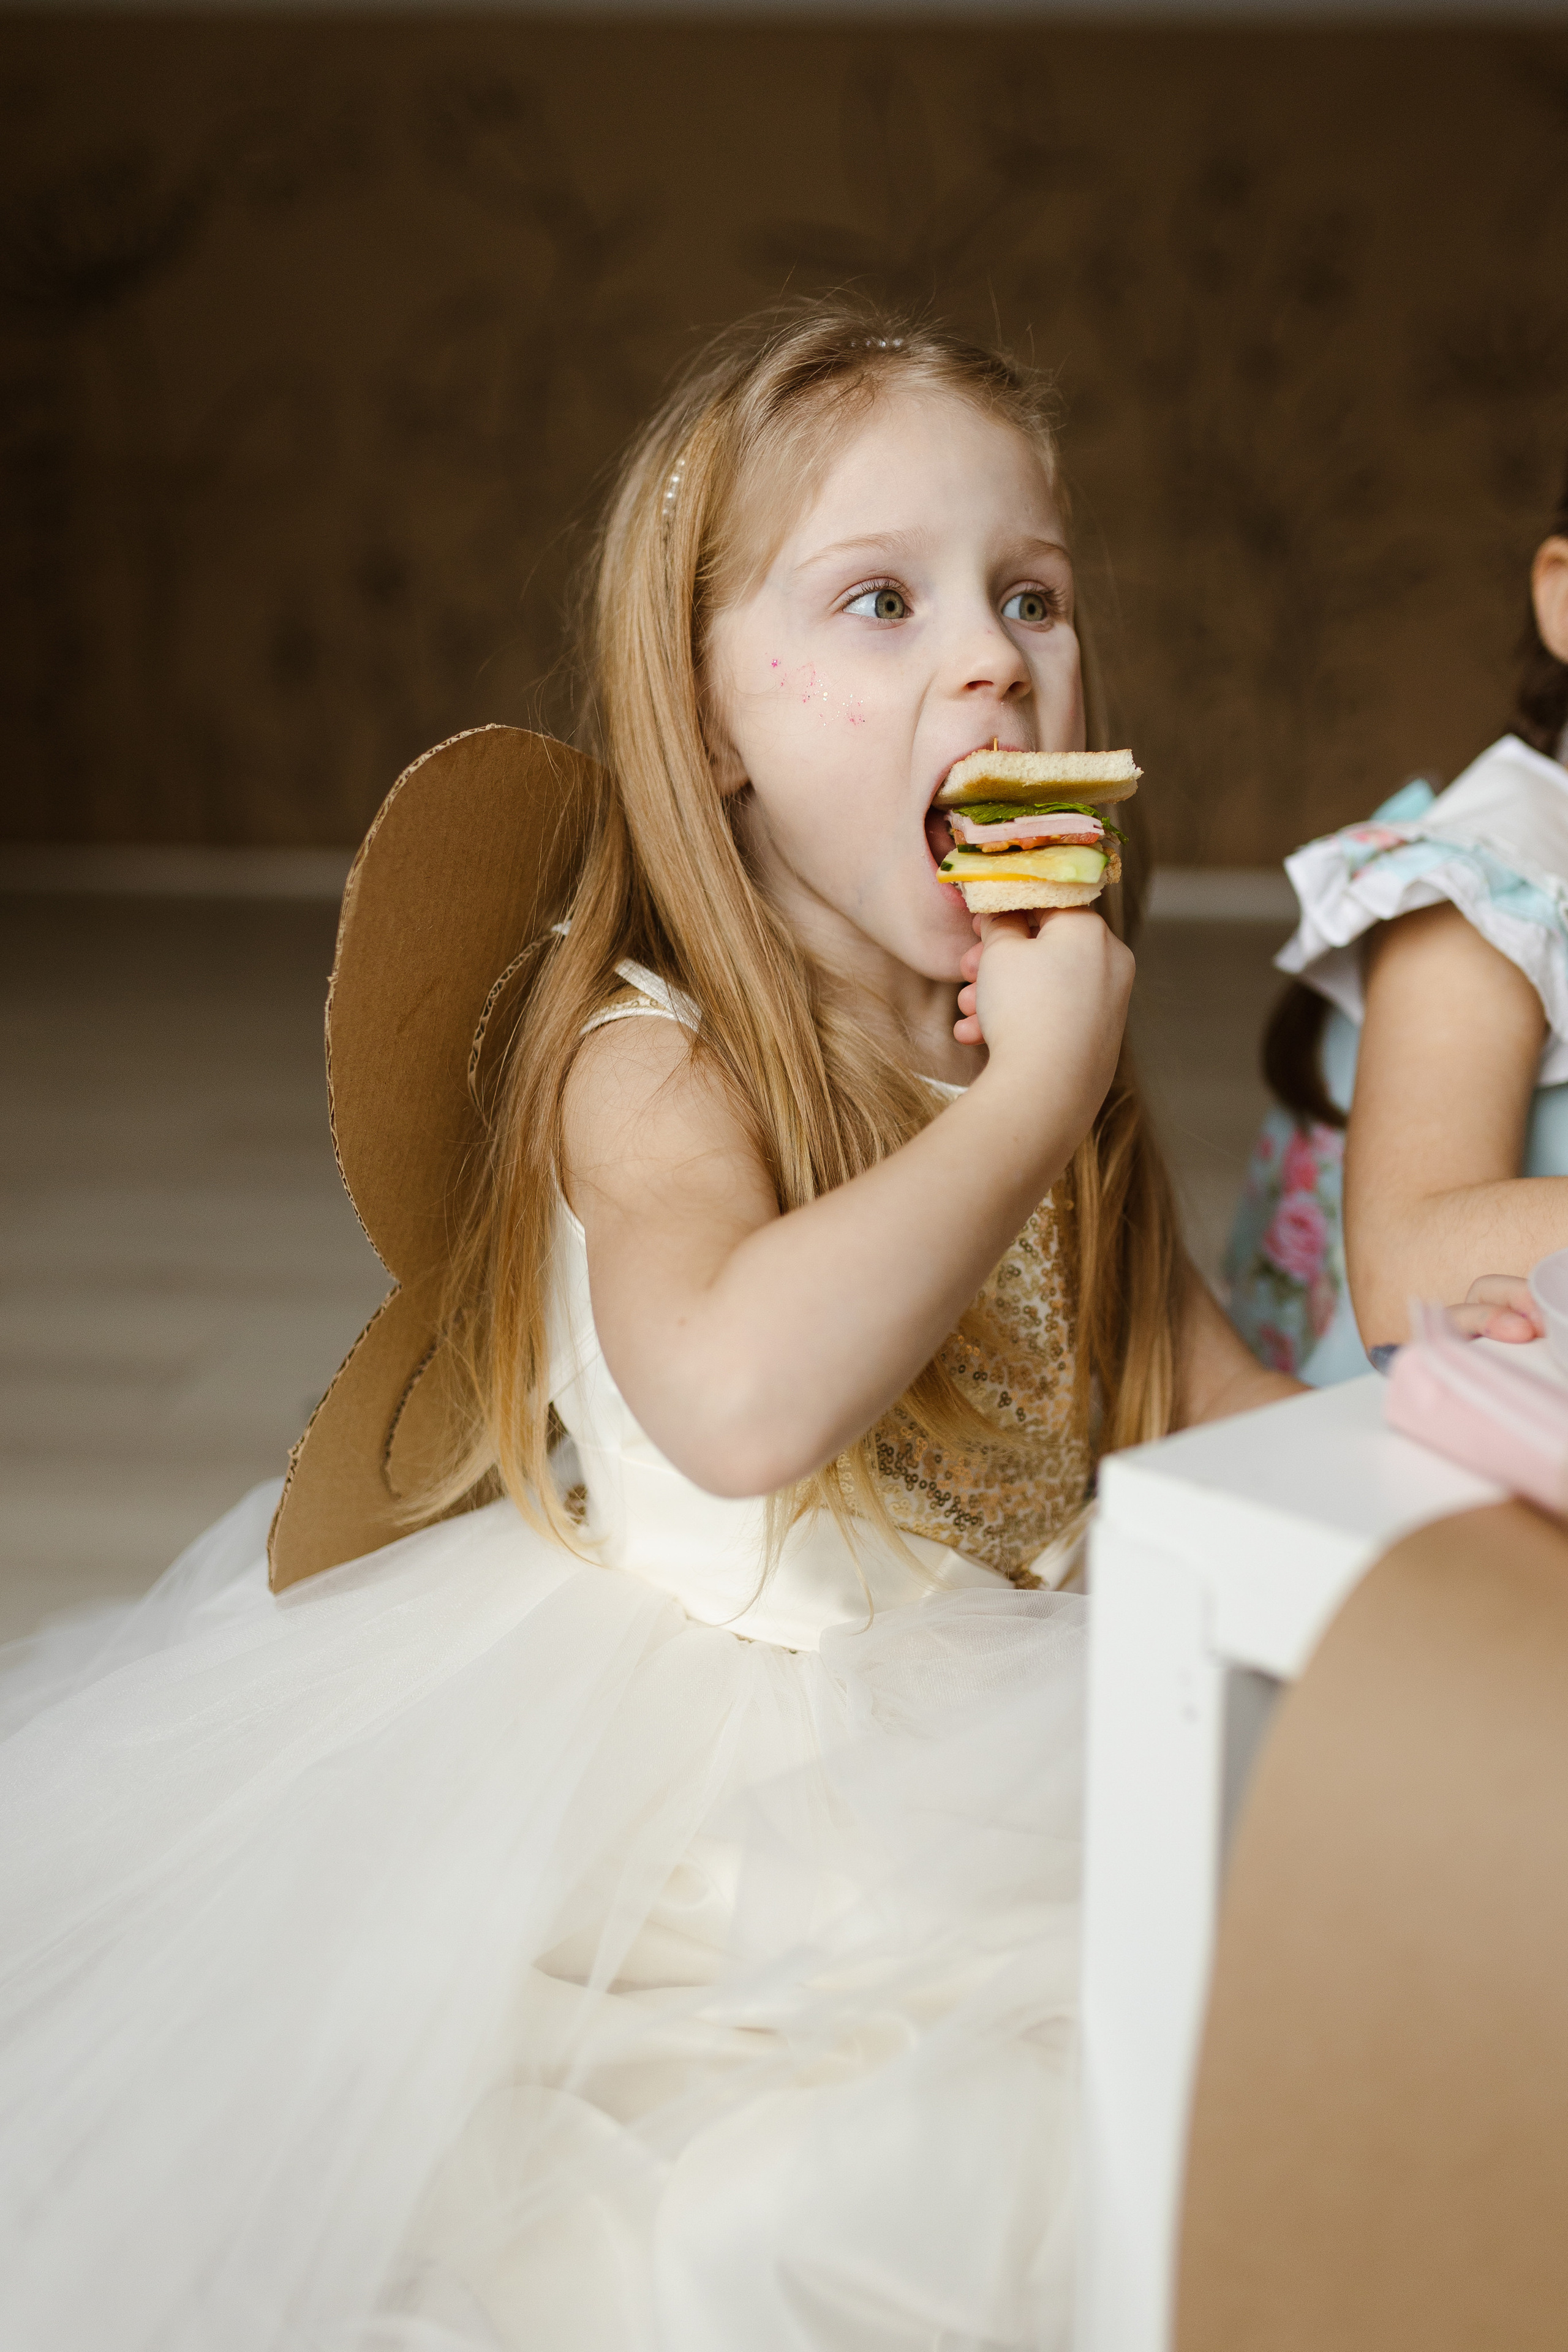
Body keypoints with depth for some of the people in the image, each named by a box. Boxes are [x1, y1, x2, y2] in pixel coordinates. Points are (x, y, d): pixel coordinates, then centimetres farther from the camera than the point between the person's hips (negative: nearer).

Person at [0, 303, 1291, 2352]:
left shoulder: (1044, 1039, 5)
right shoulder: (651, 1067, -16)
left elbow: (1185, 1370, 15)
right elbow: (739, 1398, -38)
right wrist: (1031, 1095, -28)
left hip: (996, 1723, 7)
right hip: (707, 1753, -6)